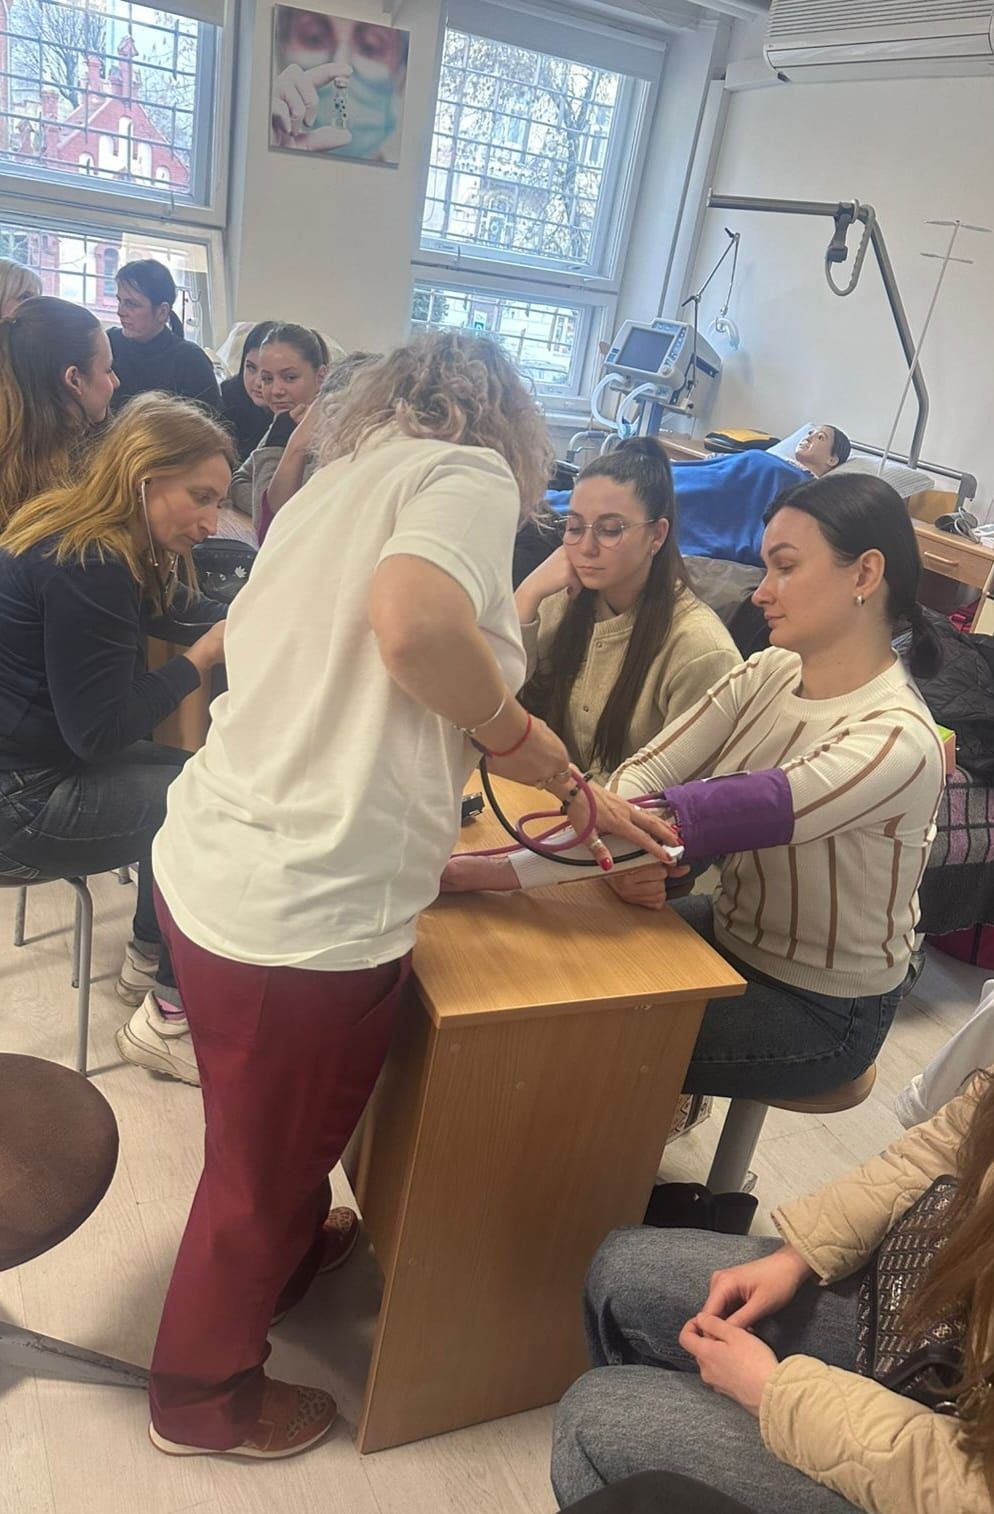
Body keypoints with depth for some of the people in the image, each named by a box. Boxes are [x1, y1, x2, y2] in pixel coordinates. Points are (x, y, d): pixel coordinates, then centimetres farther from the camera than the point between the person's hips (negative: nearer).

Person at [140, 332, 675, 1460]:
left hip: (207, 866, 8)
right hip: (306, 915, -8)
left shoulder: (338, 482, 17)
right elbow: (416, 625, -31)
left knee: (269, 1140, 32)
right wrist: (520, 733, -11)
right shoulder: (473, 472, -9)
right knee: (265, 1168, 18)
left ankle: (284, 1255, 60)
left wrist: (573, 795, 24)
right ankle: (208, 1398, 43)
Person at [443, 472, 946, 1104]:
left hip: (819, 1011, -6)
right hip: (732, 931, 6)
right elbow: (646, 772, -11)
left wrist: (489, 870, -42)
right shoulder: (769, 673, -6)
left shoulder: (895, 742, -30)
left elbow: (704, 820, -38)